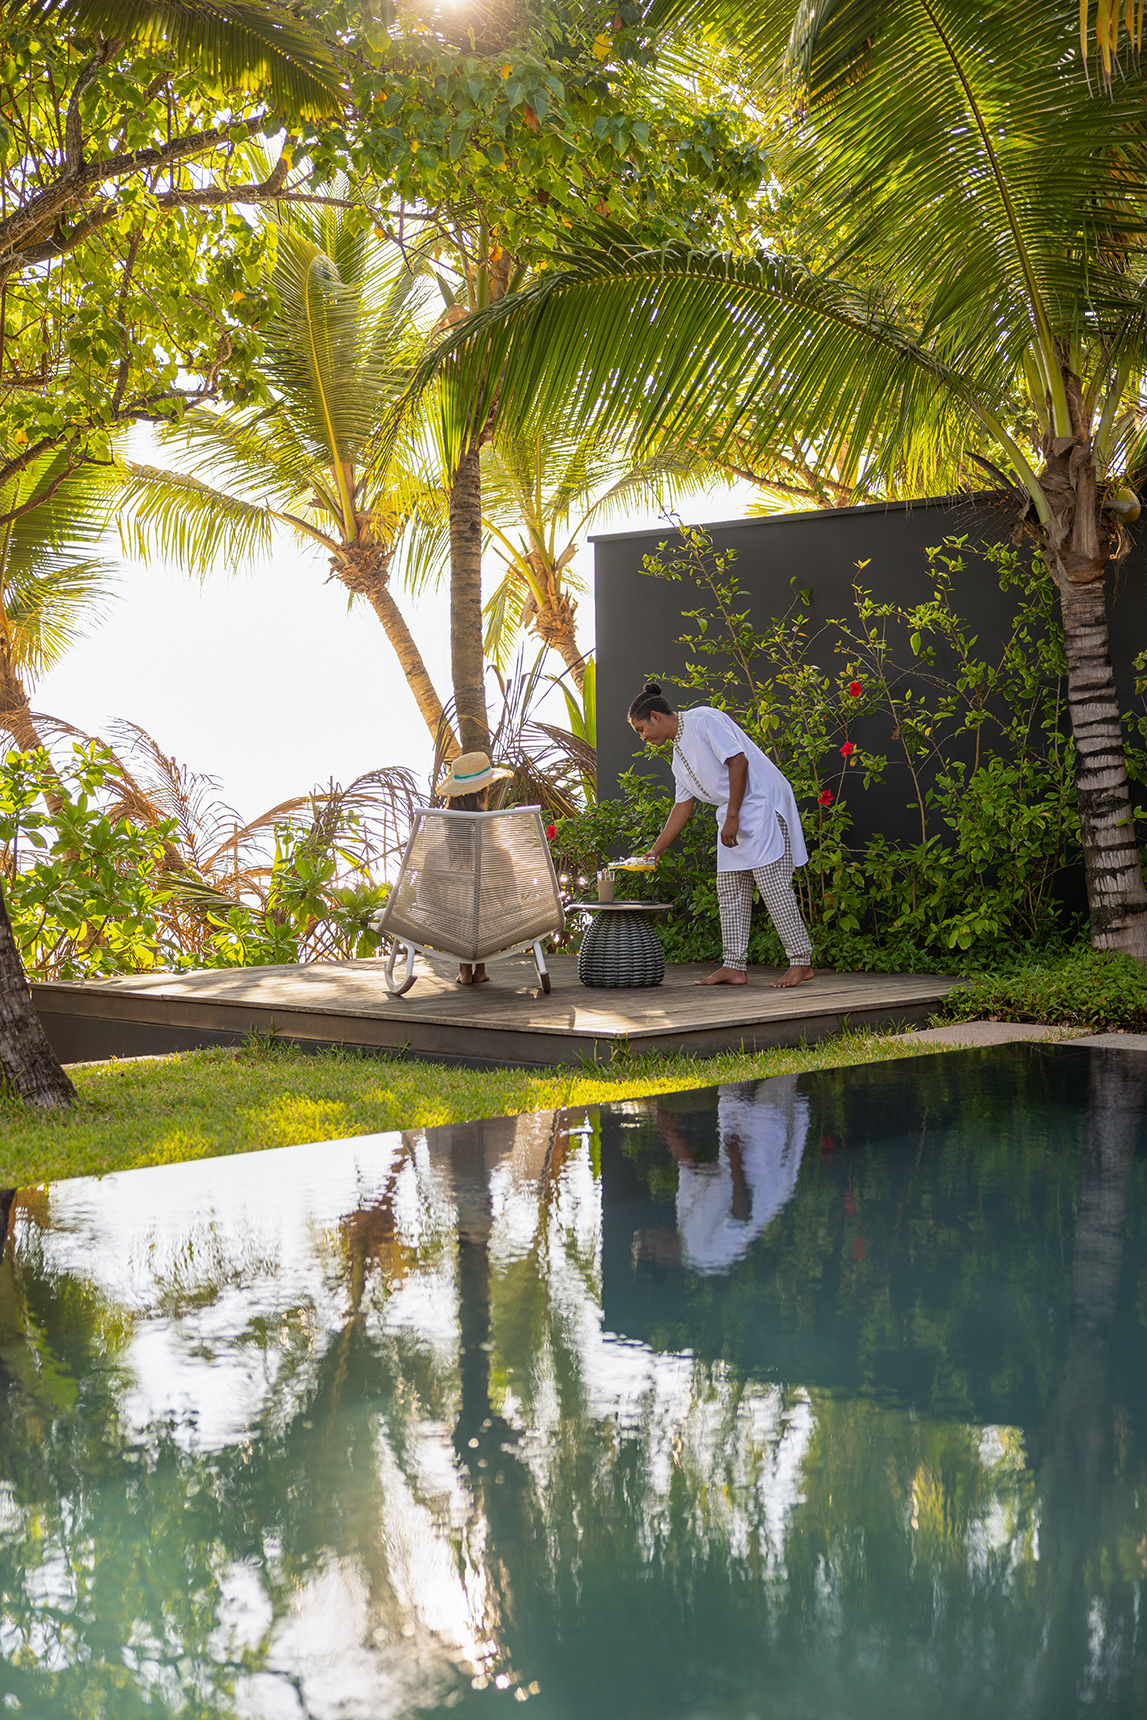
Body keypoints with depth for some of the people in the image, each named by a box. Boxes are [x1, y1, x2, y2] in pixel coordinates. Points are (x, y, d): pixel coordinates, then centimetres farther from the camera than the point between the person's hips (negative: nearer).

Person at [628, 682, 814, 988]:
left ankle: (801, 963, -9)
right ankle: (734, 966, 7)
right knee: (729, 889, 6)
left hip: (762, 804, -10)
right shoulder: (679, 754, 18)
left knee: (772, 883, -12)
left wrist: (732, 818, -18)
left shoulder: (702, 720, -11)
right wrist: (656, 851, 21)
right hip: (734, 815, 10)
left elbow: (738, 761, -18)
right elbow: (684, 806, 22)